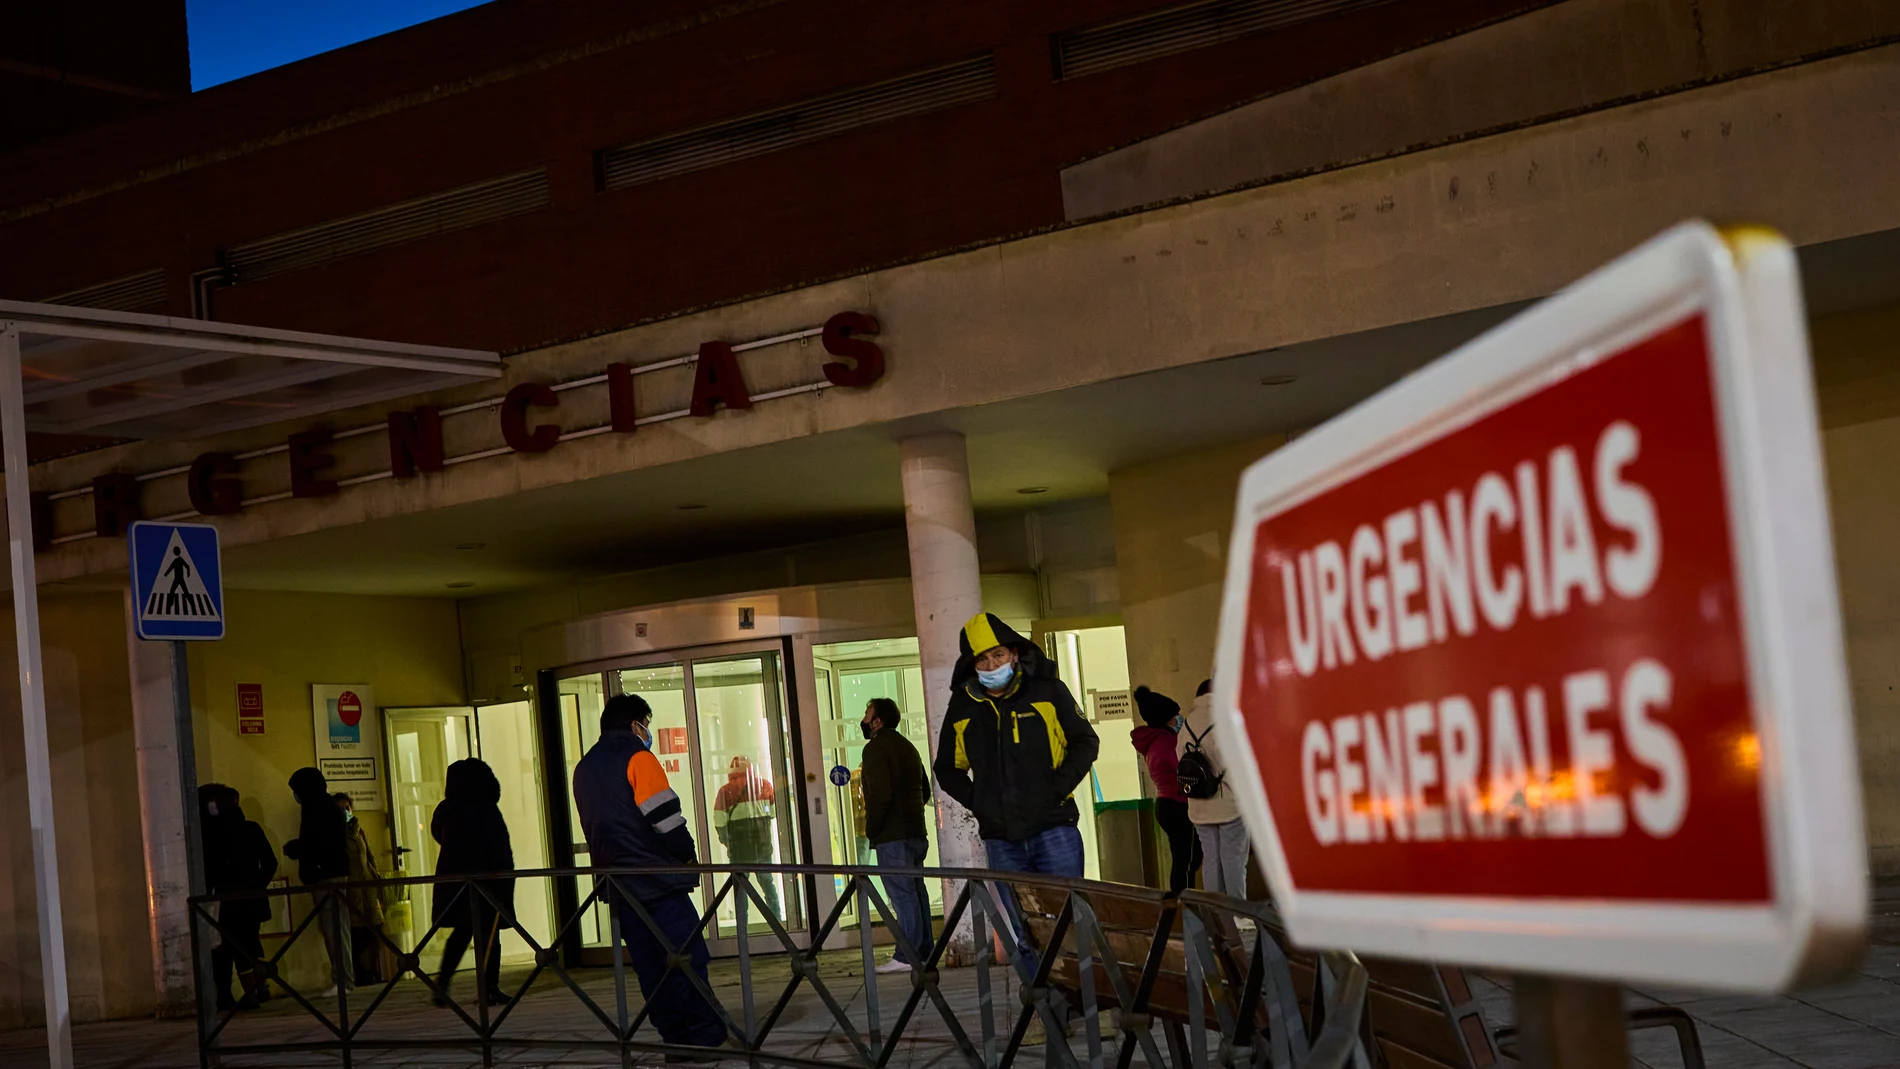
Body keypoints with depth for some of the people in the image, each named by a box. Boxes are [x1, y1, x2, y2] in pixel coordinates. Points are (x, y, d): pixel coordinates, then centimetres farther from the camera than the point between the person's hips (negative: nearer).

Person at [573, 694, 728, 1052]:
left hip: (617, 884, 7)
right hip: (658, 879, -7)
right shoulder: (637, 757, -9)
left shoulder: (584, 769, 16)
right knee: (687, 957, -5)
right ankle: (705, 1036, -7)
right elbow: (665, 817, -15)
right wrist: (689, 855, -1)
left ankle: (676, 1036, 10)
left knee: (650, 964, 8)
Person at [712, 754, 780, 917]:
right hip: (764, 844, 3)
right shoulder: (765, 785, 5)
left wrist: (726, 840, 10)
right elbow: (774, 813, 9)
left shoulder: (726, 791, -6)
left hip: (740, 848, -3)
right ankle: (776, 918, 16)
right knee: (767, 882, 17)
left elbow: (719, 822, -6)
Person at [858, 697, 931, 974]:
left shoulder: (876, 748, -10)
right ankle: (923, 952, 12)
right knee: (916, 891, 10)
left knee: (902, 893, -9)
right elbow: (925, 788, 23)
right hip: (916, 832, 9)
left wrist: (870, 828, -11)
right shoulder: (907, 746, 19)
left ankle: (906, 956, -9)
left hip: (892, 836, -9)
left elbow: (880, 794, -19)